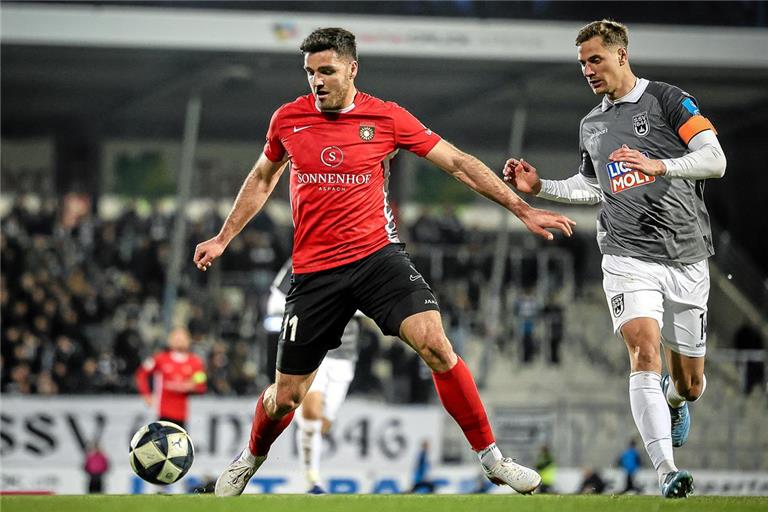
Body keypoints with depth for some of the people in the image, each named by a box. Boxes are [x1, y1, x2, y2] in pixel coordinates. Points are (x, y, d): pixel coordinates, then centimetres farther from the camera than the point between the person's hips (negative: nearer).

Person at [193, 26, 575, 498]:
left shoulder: (386, 118, -4)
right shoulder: (288, 119, 3)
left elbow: (458, 163, -1)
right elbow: (263, 178, 21)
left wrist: (523, 209, -4)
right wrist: (224, 238, 24)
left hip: (378, 255, -1)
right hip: (315, 270, 2)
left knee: (435, 342, -24)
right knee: (287, 394, 5)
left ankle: (492, 458, -14)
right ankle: (251, 459, 37)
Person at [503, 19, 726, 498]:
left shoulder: (668, 99, -1)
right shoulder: (591, 126, 16)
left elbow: (715, 160, -10)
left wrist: (659, 166, -25)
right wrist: (540, 187, 17)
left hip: (687, 258, -2)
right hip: (628, 257, 2)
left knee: (690, 384, 6)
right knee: (645, 352, -24)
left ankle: (672, 400, 45)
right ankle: (668, 472, -28)